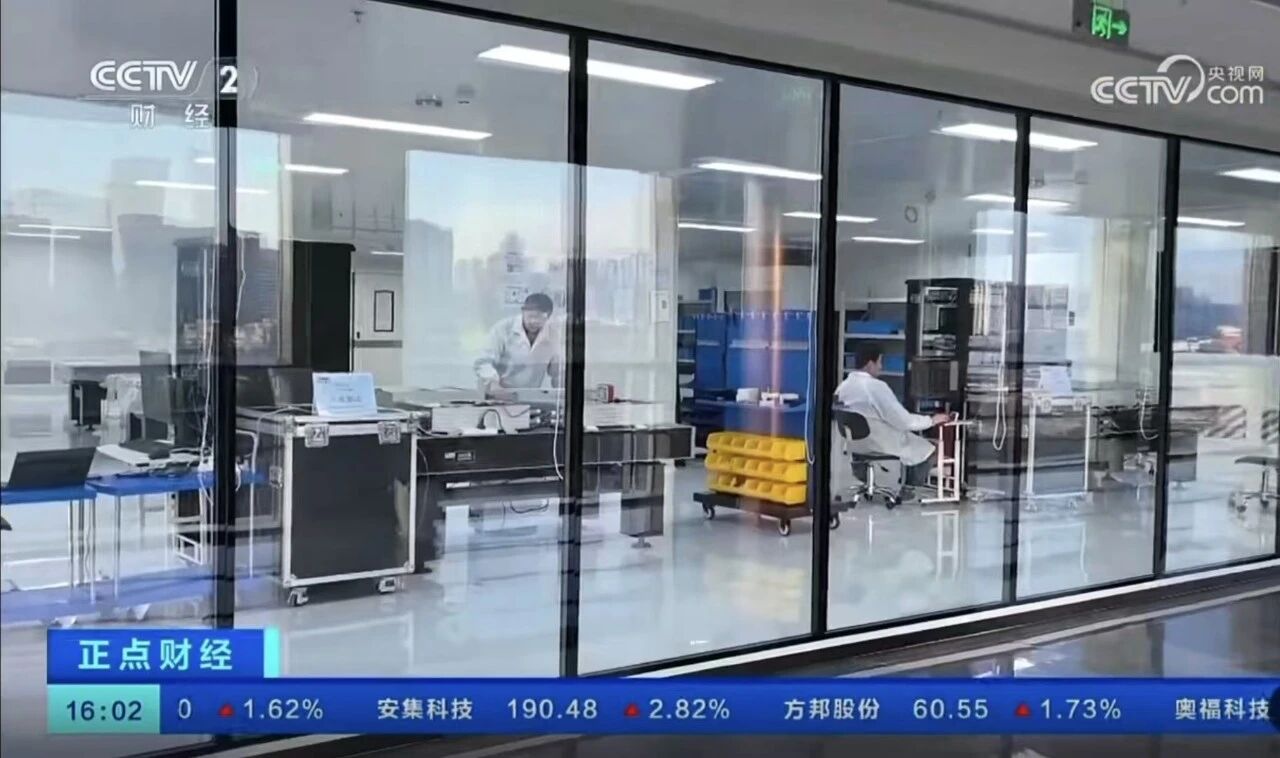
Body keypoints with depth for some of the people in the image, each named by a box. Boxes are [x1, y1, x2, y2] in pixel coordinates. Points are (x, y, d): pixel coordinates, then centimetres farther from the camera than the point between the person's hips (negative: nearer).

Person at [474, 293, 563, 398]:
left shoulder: (552, 336, 2)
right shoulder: (503, 329, -9)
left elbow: (558, 371, 16)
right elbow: (484, 363, -13)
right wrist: (492, 384, -31)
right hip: (498, 397, -2)